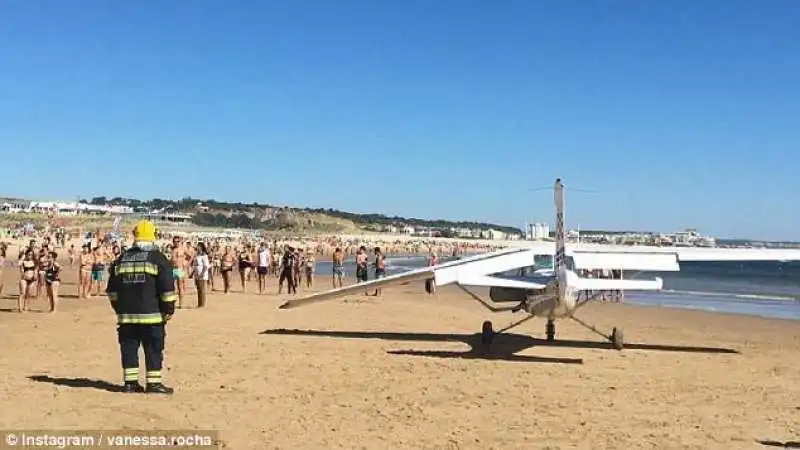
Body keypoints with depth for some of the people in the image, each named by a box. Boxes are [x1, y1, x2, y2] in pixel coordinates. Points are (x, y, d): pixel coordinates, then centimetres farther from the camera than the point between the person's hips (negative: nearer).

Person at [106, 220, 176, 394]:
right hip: (152, 314, -4)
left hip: (126, 314, 5)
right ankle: (153, 382, 1)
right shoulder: (158, 258, -5)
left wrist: (118, 308, 24)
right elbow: (167, 287, -9)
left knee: (129, 348, 9)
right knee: (154, 350, 1)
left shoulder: (121, 259, 11)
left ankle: (130, 382, 12)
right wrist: (168, 309, -2)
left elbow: (112, 289, 16)